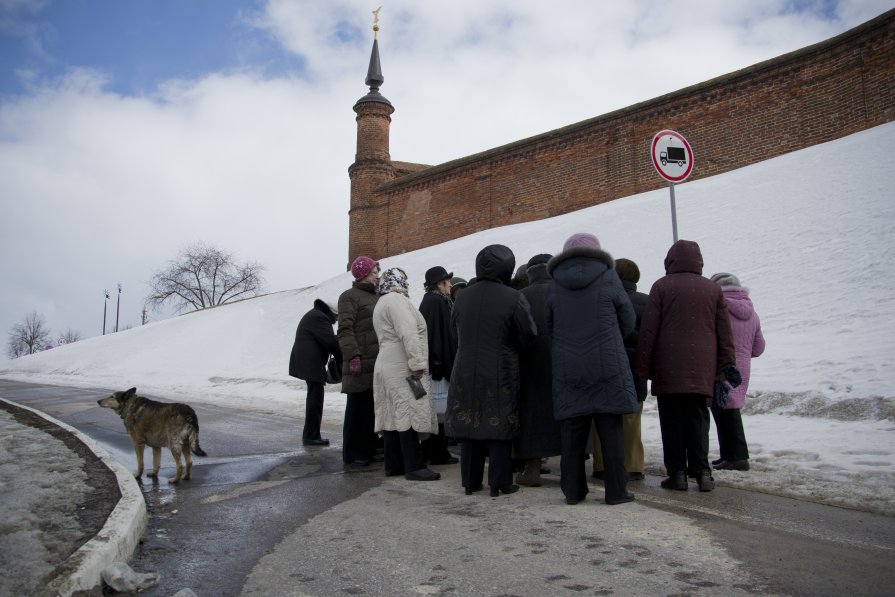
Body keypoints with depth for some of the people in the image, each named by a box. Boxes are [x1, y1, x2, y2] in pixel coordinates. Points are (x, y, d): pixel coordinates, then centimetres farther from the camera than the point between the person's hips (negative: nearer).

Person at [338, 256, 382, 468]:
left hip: (379, 362, 8)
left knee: (373, 408, 11)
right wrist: (352, 356, -22)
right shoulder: (349, 297, -4)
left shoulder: (377, 297, 20)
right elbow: (345, 330, -13)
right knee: (357, 408, -2)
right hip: (361, 363, -7)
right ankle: (352, 454, 6)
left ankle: (369, 449, 21)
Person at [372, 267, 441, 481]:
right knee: (409, 415, -10)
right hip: (403, 369, -10)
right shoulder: (397, 300, -11)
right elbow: (409, 333, -21)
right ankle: (414, 467, -8)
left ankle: (393, 464, 12)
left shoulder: (381, 304, 22)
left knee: (394, 415, 9)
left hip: (387, 366, 10)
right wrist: (417, 363, -22)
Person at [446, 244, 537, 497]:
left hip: (465, 373, 4)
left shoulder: (463, 297, 1)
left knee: (469, 424, 11)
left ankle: (470, 481, 19)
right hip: (500, 375, -4)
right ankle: (500, 483, 11)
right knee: (499, 427, 5)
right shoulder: (513, 298, -13)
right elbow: (528, 335, -8)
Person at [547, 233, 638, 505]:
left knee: (572, 432, 7)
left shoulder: (554, 285, 3)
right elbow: (628, 321, 4)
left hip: (567, 369, 2)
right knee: (610, 430, 5)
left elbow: (549, 327, 8)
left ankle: (572, 490, 13)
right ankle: (616, 491, 10)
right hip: (608, 368, -2)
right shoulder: (608, 277, -2)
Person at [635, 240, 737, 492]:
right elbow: (724, 333, 12)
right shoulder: (713, 289, 11)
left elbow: (648, 331, -3)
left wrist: (642, 367, 1)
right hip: (702, 369, 3)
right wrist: (727, 365, 17)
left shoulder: (661, 286, 0)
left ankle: (677, 473, 3)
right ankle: (702, 472, 4)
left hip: (669, 368, -3)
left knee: (672, 422, 3)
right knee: (698, 420, 8)